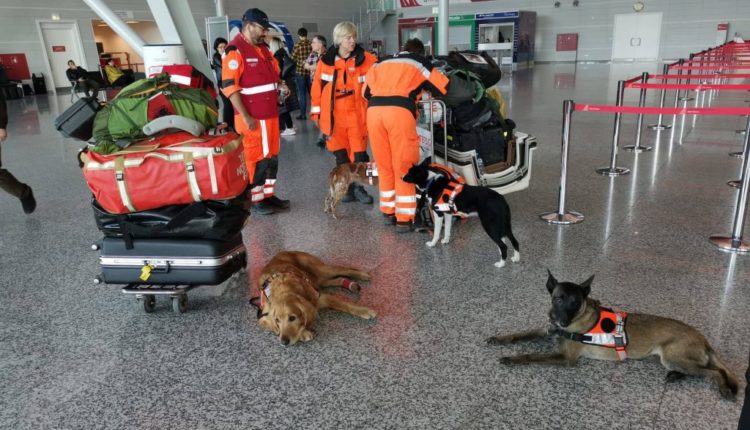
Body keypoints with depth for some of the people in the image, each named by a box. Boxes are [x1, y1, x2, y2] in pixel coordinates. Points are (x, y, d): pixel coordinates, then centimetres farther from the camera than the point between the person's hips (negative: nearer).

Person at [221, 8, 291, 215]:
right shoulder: (235, 50, -13)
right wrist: (245, 116, -22)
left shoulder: (263, 48, 15)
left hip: (270, 113, 8)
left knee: (272, 155, 13)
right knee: (257, 157, -1)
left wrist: (280, 84, 2)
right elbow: (229, 86, -18)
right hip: (253, 117, -8)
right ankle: (256, 200, 11)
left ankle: (269, 194, 25)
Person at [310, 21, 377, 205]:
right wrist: (316, 112, 7)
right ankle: (347, 188, 19)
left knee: (359, 153, 1)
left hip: (357, 115, -1)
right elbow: (317, 87, 6)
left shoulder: (366, 59, -2)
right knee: (341, 154, 7)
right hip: (334, 116, 1)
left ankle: (359, 187, 15)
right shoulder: (326, 61, 2)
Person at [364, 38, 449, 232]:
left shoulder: (381, 63, 30)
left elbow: (366, 92, 29)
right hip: (400, 112, -4)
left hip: (373, 111, 4)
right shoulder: (420, 63, 20)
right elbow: (445, 88, 20)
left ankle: (389, 211, 25)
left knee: (384, 166, 16)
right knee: (404, 167, 4)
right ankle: (404, 219, 6)